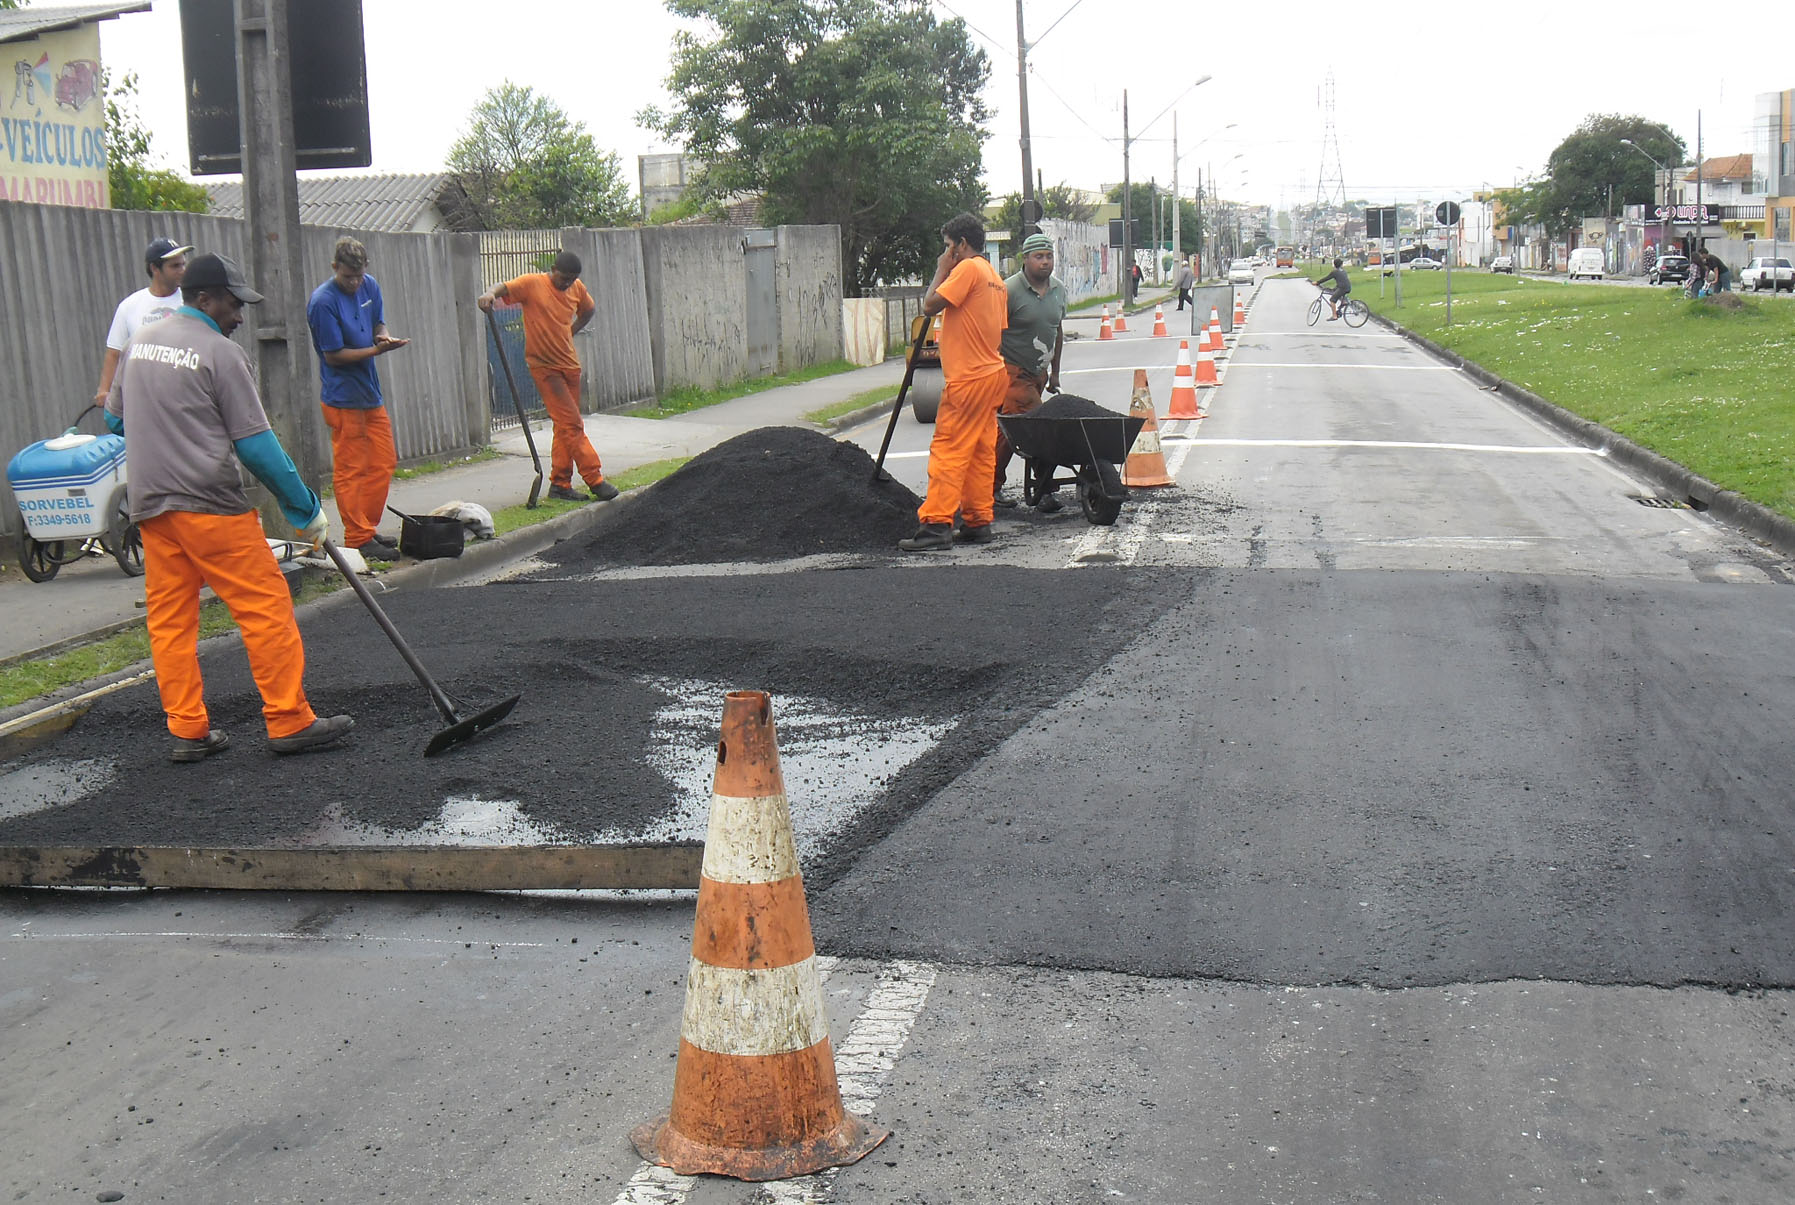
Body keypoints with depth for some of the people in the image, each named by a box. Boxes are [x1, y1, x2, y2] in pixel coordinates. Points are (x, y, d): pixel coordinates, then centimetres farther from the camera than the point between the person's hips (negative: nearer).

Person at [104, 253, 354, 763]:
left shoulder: (139, 342, 13)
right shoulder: (220, 353, -9)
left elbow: (115, 418, 23)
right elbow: (256, 444, -11)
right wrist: (306, 510, -5)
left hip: (150, 506, 8)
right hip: (210, 506, -8)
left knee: (169, 618, 9)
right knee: (266, 606, -3)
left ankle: (187, 731, 12)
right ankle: (289, 721, -2)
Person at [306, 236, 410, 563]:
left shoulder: (370, 286, 5)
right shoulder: (323, 301, -16)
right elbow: (334, 355, -14)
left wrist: (384, 336, -6)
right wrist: (376, 350, -22)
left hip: (371, 392, 8)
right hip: (343, 398, -8)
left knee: (383, 463, 10)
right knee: (351, 471, -3)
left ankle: (368, 531, 21)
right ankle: (359, 540, 3)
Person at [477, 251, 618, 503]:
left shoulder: (576, 287, 8)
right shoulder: (532, 284, -9)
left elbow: (589, 310, 26)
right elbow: (503, 288, -19)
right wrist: (490, 294, -41)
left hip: (569, 364, 7)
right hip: (544, 366, -7)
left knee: (566, 425, 8)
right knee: (571, 423, -11)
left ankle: (560, 484, 14)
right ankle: (595, 479, -10)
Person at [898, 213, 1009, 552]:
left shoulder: (968, 269, -11)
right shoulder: (995, 277, 18)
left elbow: (930, 304, -18)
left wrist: (942, 270, -5)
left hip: (967, 379, -10)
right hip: (992, 374, 10)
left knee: (948, 451, -10)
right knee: (981, 453, 10)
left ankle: (937, 524, -12)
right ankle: (978, 522, 12)